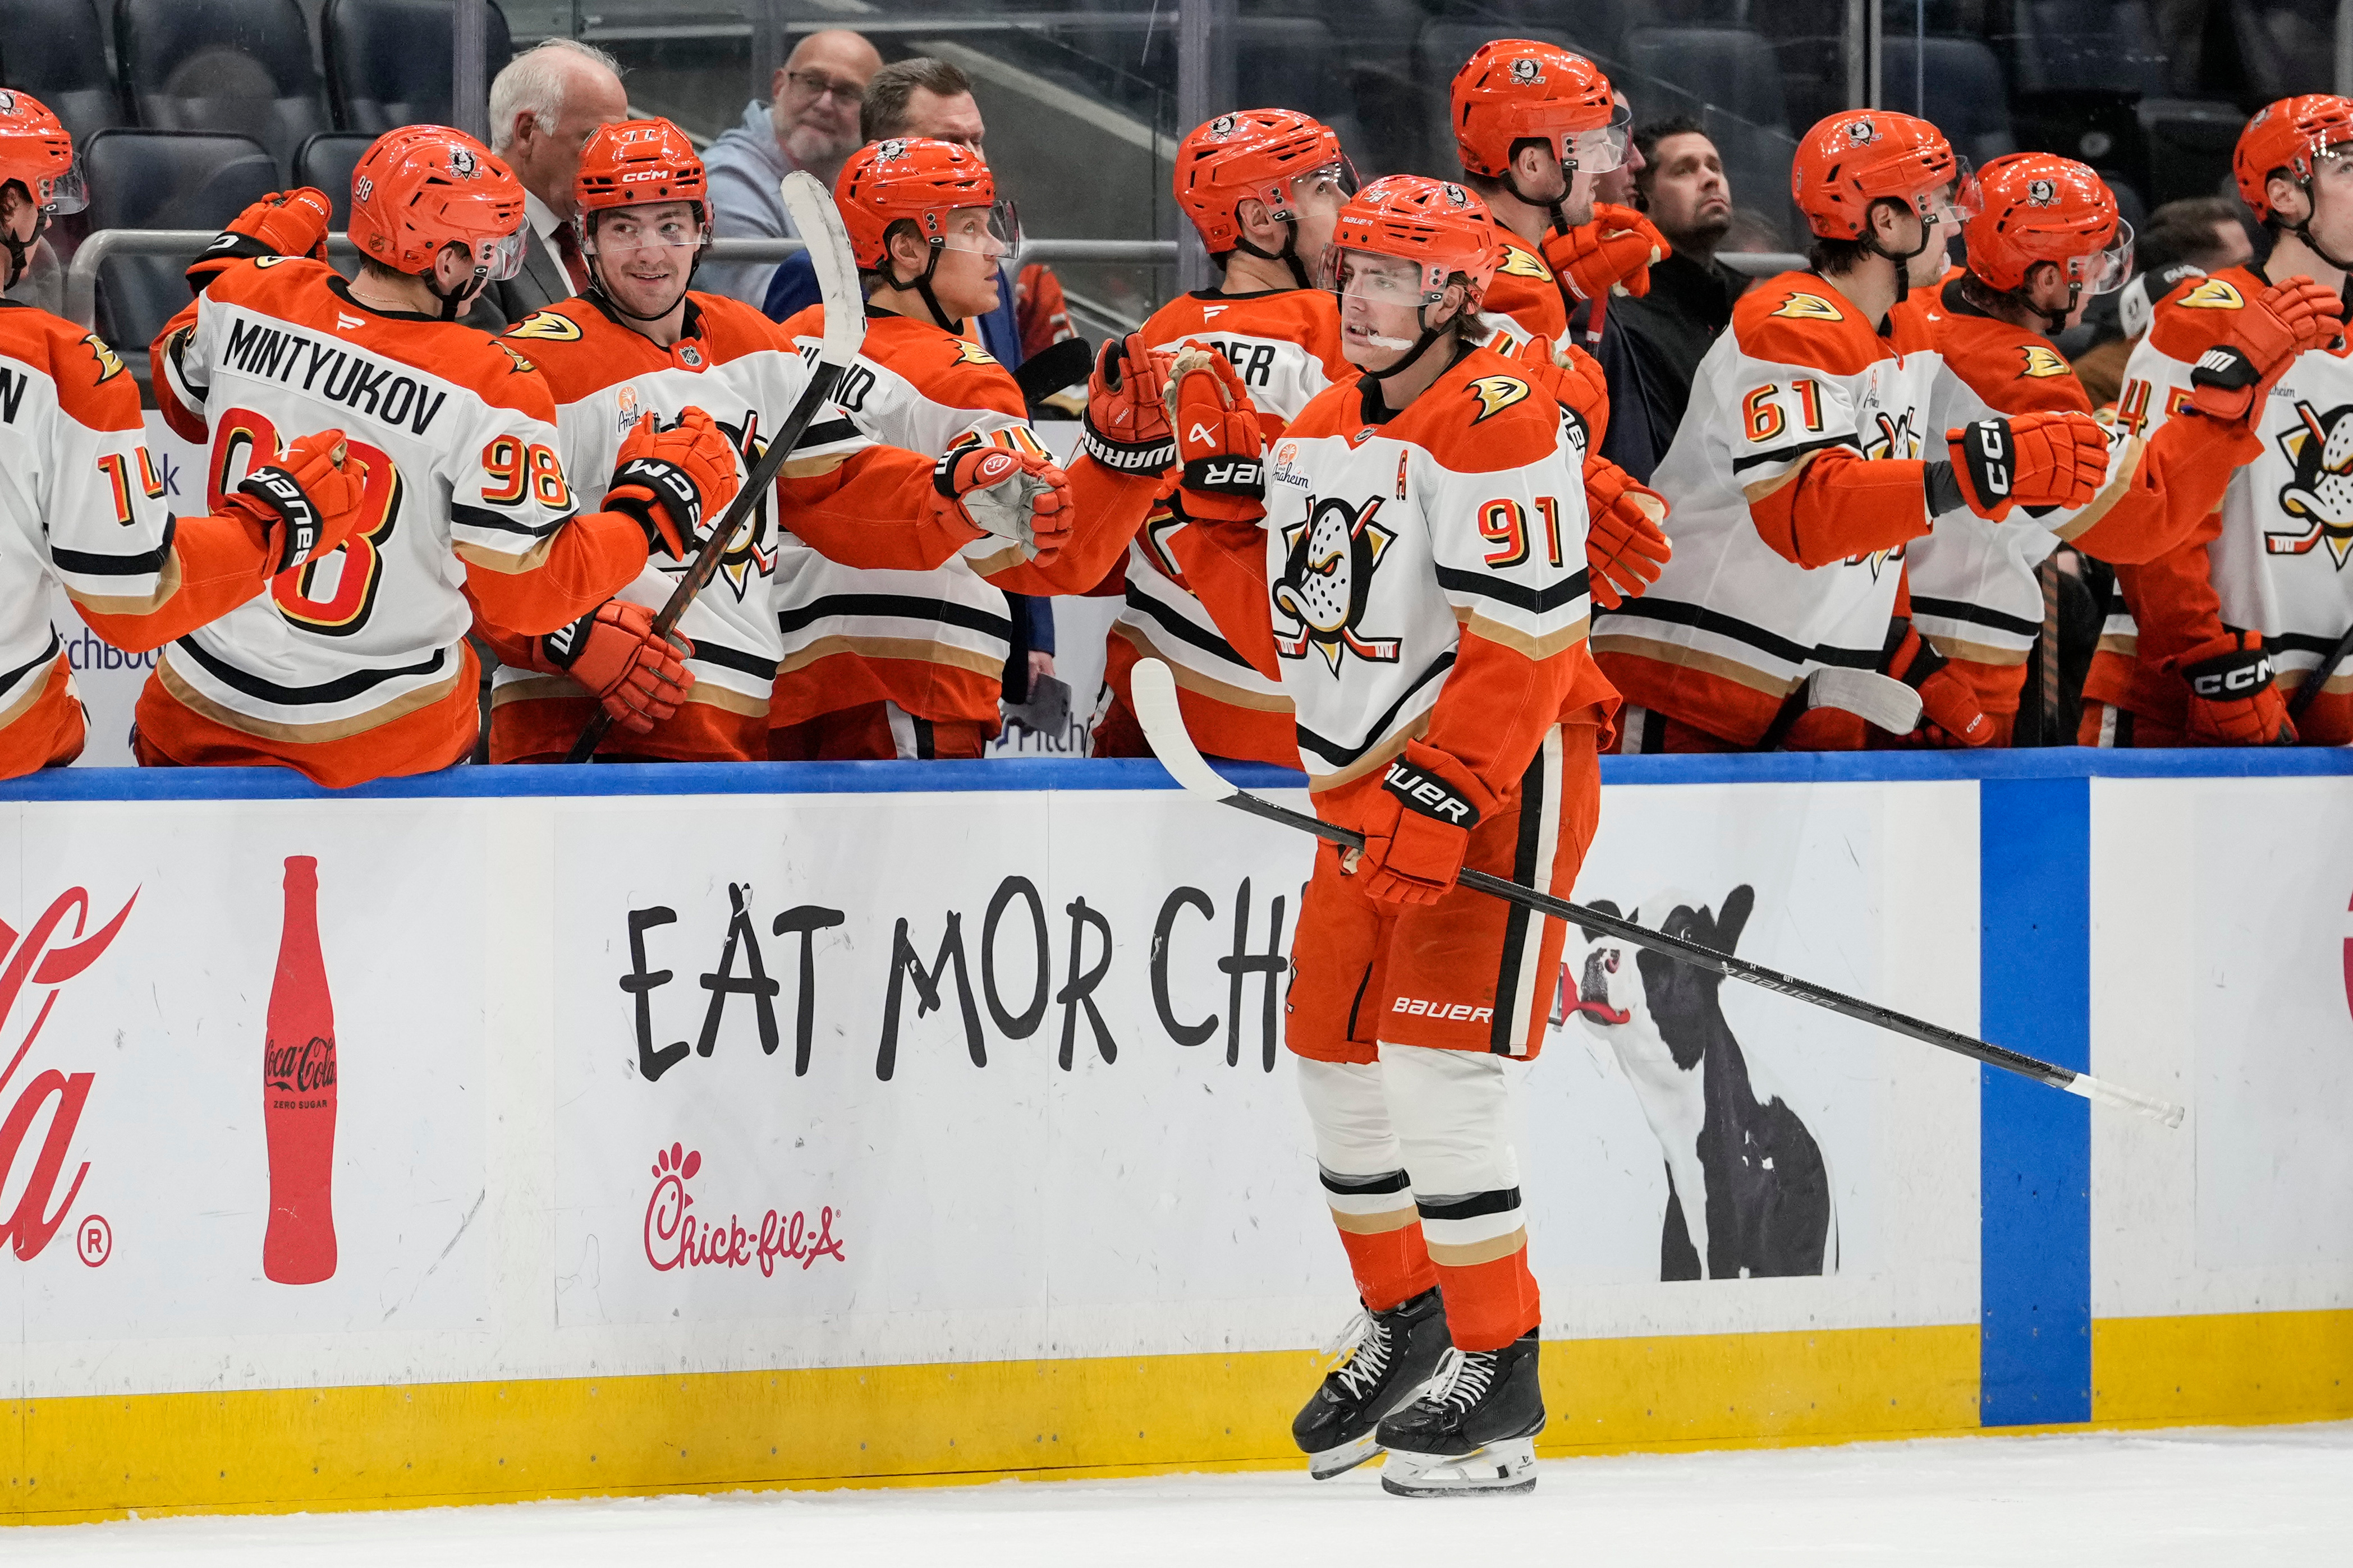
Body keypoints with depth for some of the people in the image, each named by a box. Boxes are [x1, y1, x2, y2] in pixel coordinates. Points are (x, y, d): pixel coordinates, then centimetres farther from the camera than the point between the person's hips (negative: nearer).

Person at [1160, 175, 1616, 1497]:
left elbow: (1526, 647, -23)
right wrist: (1216, 502, 4)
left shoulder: (1501, 423, -17)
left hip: (1492, 789, -9)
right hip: (1370, 791, 9)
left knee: (1439, 1070, -14)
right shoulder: (1322, 430, 12)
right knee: (1340, 1061, 14)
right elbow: (1285, 628, 16)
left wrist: (1438, 796, -26)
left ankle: (1497, 1378, -7)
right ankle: (1405, 1332, 33)